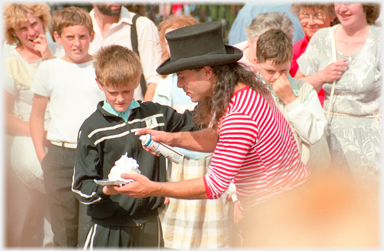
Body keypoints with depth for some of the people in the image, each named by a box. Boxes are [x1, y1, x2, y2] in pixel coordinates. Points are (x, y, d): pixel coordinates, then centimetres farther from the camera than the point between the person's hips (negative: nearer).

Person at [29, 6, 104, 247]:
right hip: (60, 157, 1)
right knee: (64, 231, 5)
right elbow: (37, 115, 15)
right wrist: (41, 155, 8)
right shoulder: (48, 69, 7)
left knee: (91, 232, -6)